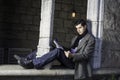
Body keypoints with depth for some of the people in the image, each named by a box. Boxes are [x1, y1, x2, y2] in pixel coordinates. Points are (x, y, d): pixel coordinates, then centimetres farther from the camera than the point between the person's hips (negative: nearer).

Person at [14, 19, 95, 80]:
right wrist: (65, 51, 3)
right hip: (69, 58, 8)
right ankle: (26, 59, -11)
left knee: (57, 51, -32)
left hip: (75, 62, -8)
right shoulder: (76, 37, 24)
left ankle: (32, 63, -37)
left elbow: (86, 55, -12)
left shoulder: (90, 38, -2)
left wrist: (72, 55, -26)